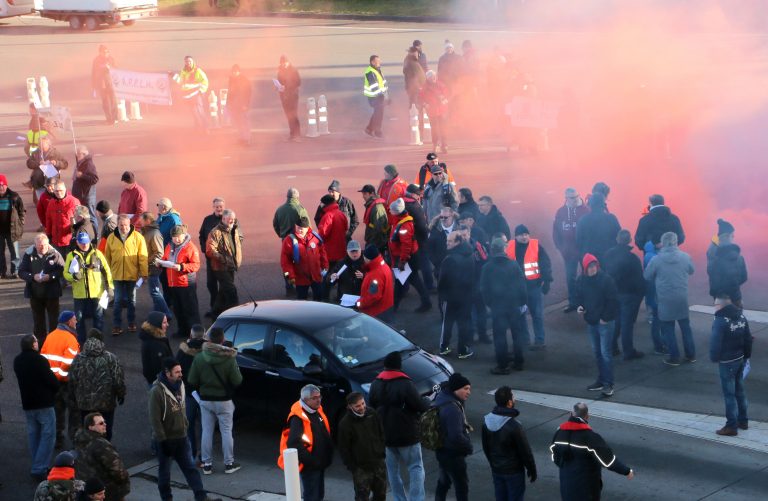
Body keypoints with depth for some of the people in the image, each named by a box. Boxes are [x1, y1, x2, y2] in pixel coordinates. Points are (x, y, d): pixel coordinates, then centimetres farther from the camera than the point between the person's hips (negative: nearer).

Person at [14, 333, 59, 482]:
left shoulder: (17, 361, 3)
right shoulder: (40, 360, -20)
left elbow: (22, 379, 12)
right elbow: (52, 381, -18)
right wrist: (55, 389, 3)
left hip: (27, 404, 7)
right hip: (44, 403, -7)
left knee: (33, 435, 16)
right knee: (48, 436, -2)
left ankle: (36, 468, 20)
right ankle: (39, 469, -8)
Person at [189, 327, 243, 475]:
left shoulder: (199, 358, -9)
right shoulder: (229, 359, -17)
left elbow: (192, 381, -5)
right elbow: (237, 381, -12)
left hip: (205, 400, 2)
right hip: (224, 401, -2)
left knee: (207, 431, 10)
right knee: (226, 431, 9)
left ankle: (207, 464, 13)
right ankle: (229, 463, 14)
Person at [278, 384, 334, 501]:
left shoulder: (318, 411, 5)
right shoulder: (298, 418, -23)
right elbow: (294, 444, -30)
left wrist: (329, 455, 12)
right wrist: (309, 460, -26)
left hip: (320, 463, 9)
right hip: (309, 465, -9)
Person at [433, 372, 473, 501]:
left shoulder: (444, 399, 2)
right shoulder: (452, 409, -29)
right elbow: (456, 436, -33)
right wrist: (469, 446, -18)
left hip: (443, 450, 10)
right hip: (452, 454, -10)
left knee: (444, 481, 24)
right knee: (462, 487, 1)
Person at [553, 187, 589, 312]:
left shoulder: (584, 210, -9)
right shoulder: (561, 212, 1)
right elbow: (556, 232, 5)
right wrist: (560, 247, -1)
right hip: (569, 252, 3)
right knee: (570, 278, 10)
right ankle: (572, 303, 21)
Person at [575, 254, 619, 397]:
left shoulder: (606, 279, -16)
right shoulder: (581, 281, 2)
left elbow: (613, 300, -14)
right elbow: (579, 297, 16)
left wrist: (605, 318, -14)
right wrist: (579, 306, -5)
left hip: (605, 321, -6)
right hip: (591, 321, 6)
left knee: (606, 352, -7)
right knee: (597, 352, 14)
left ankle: (608, 384, -4)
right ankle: (601, 380, 25)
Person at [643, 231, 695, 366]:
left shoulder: (656, 259, -12)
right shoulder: (685, 257, -4)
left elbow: (647, 276, 0)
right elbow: (691, 271, 14)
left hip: (665, 300, -3)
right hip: (682, 298, 3)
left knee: (668, 329, 7)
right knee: (685, 327, 16)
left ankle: (674, 358, 9)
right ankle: (691, 355, 22)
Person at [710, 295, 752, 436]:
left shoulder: (720, 321, -21)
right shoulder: (741, 316, 4)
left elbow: (715, 342, -21)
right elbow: (748, 339, 10)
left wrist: (714, 358, -5)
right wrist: (747, 356, 19)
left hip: (727, 362, -8)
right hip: (740, 359, 8)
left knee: (729, 394, -1)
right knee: (740, 390, 19)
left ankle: (732, 426, 3)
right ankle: (743, 421, 28)